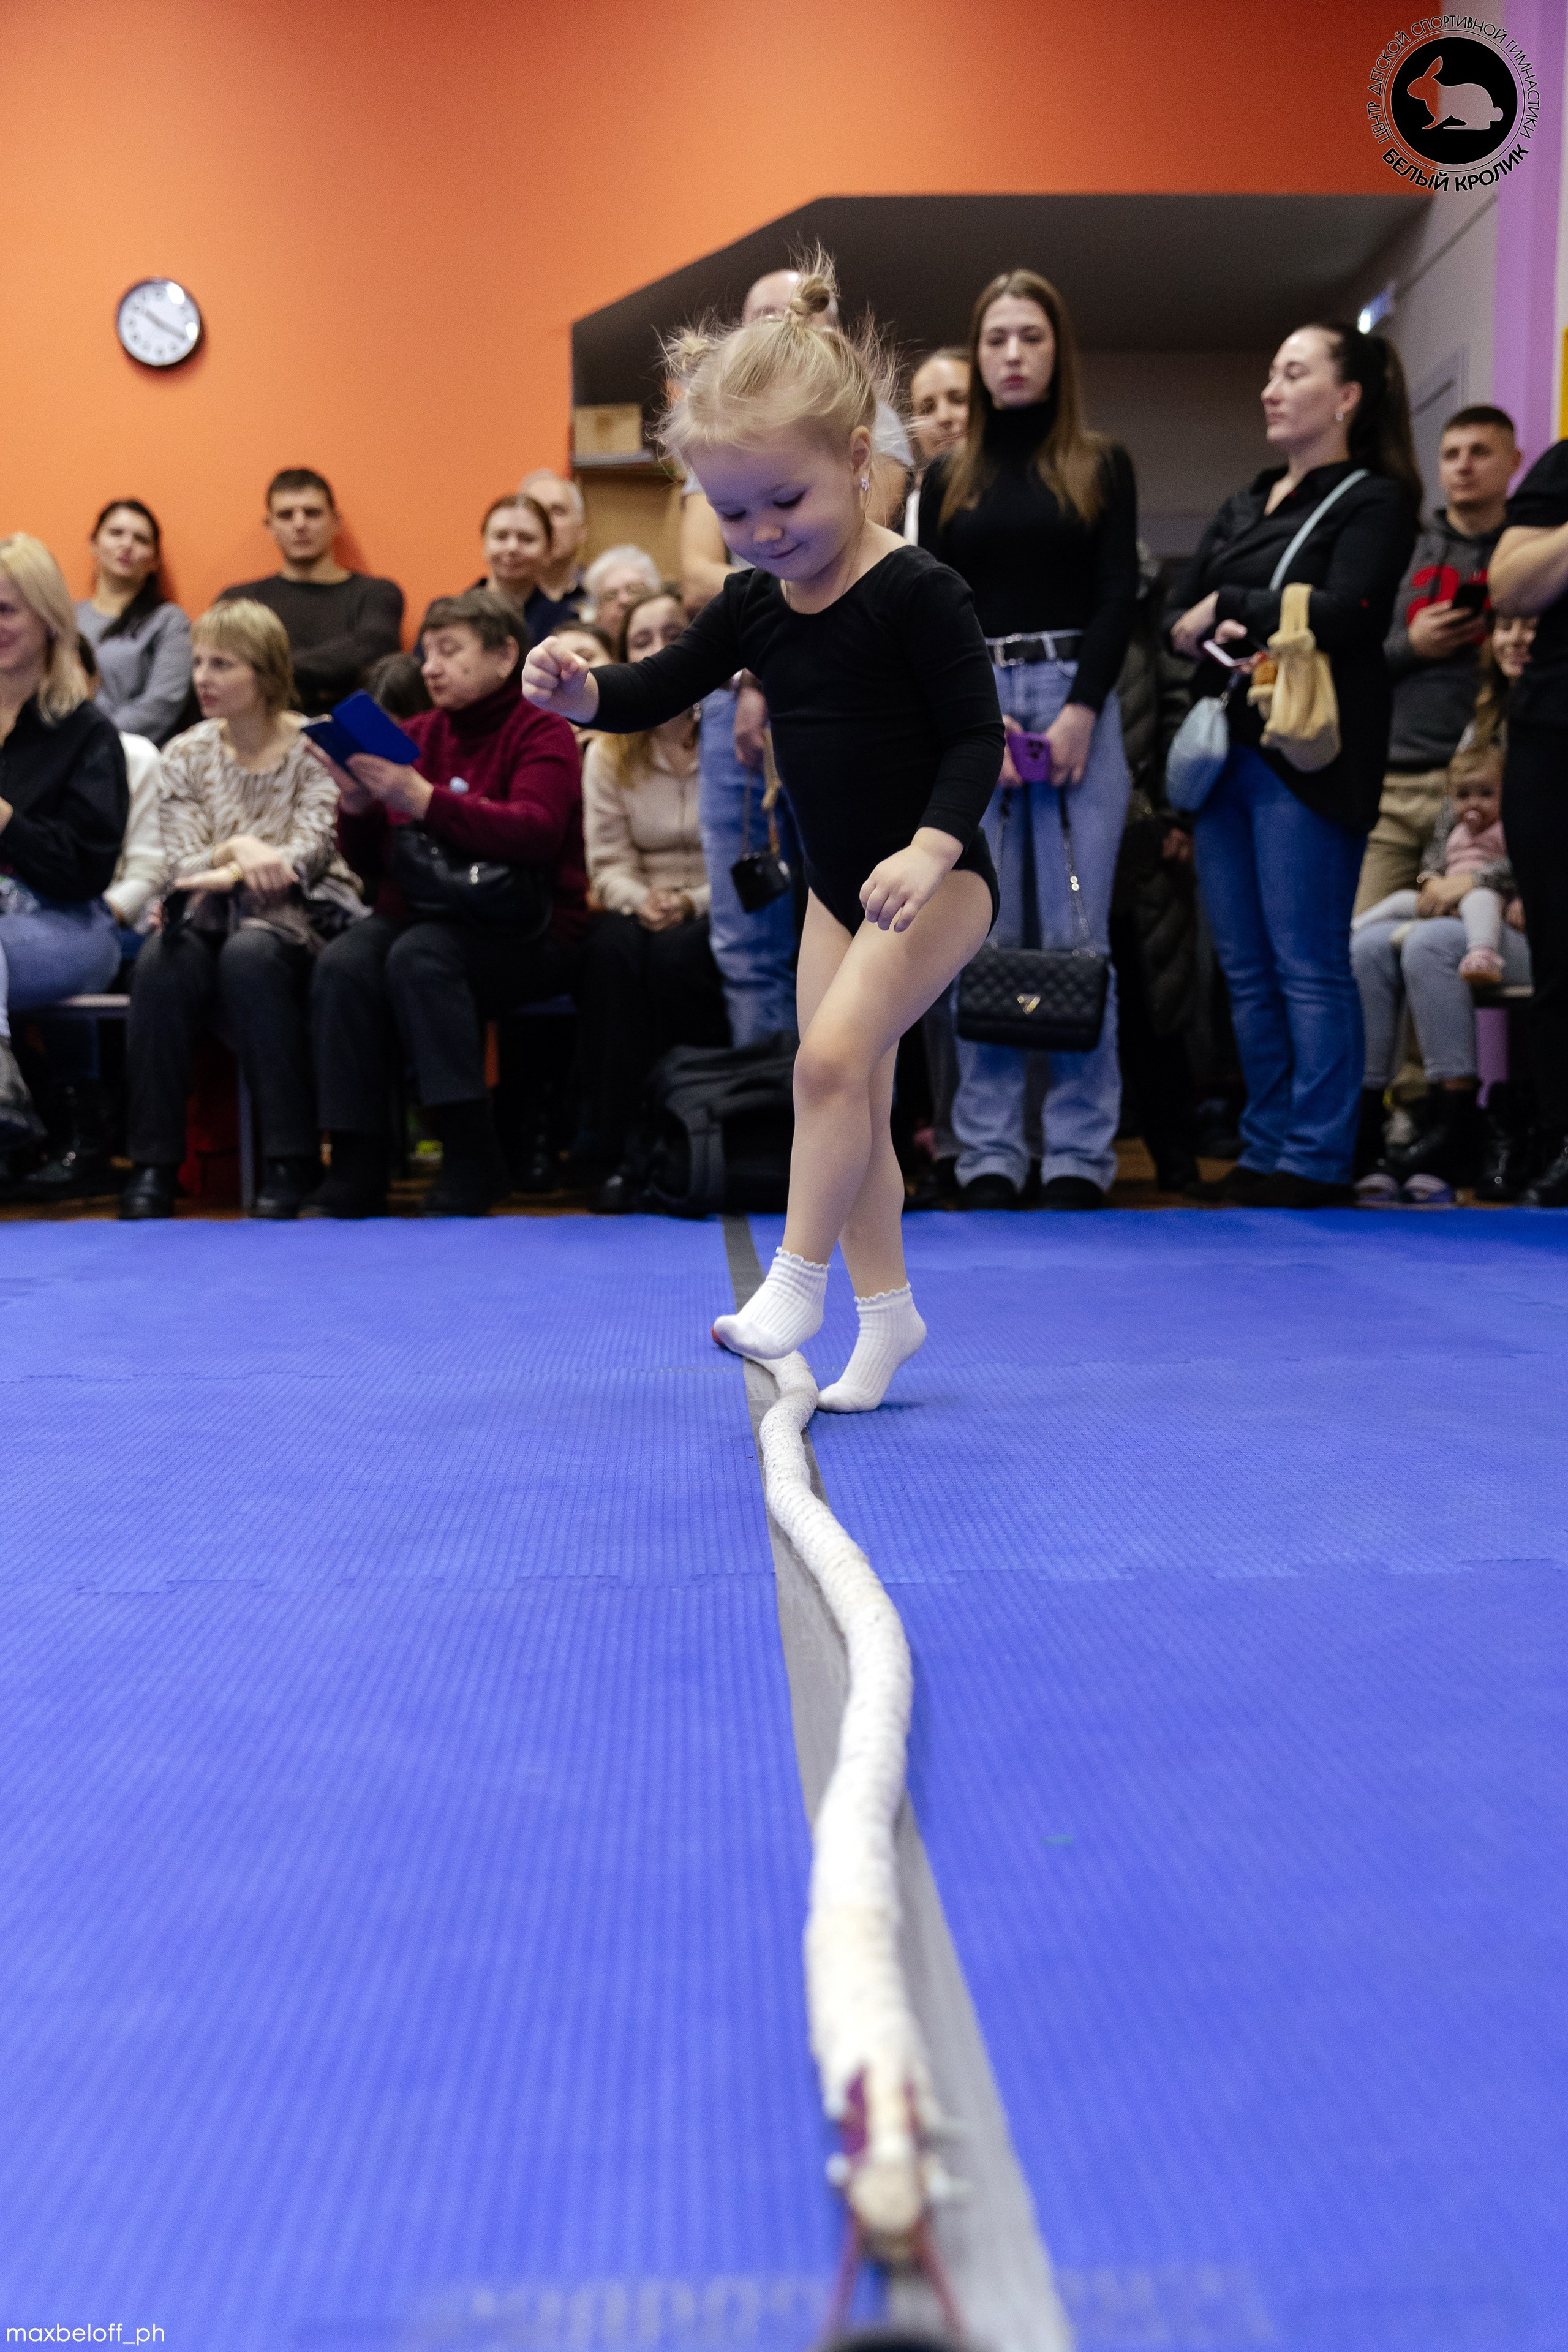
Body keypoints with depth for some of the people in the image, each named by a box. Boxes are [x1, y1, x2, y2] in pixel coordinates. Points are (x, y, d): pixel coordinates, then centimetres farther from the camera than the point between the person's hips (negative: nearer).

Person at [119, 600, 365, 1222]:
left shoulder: (313, 746, -1)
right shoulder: (186, 755, 10)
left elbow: (310, 852, -13)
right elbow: (179, 864, -1)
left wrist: (234, 877, -32)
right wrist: (235, 850, -24)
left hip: (297, 914, -3)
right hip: (212, 913, 3)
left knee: (249, 954, -36)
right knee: (162, 961, -31)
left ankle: (292, 1160, -27)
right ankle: (153, 1160, -24)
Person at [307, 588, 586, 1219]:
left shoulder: (540, 732, 0)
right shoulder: (417, 735, 13)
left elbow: (536, 835, -20)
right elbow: (371, 865, 15)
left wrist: (422, 799, -27)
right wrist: (357, 805, -7)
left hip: (524, 933, -4)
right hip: (419, 913, 5)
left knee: (419, 955, -33)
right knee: (341, 965, -25)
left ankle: (473, 1161, -25)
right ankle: (356, 1169, -21)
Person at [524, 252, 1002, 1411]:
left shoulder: (917, 591, -17)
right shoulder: (751, 603, 3)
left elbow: (977, 733, -19)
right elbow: (660, 689, 7)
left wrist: (931, 846, -33)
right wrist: (581, 689, -14)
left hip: (934, 880, -8)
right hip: (838, 888, 8)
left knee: (833, 1054, -22)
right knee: (851, 1096, 11)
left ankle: (798, 1276, -7)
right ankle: (887, 1312, 23)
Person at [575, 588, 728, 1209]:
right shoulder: (608, 752, 8)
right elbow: (608, 863, 2)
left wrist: (693, 904, -23)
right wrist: (641, 901, -20)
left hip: (721, 918, -2)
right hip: (640, 910, 2)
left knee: (677, 954, -35)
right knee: (612, 949, -33)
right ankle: (613, 1153, -28)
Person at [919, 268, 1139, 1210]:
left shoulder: (1103, 467, 10)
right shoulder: (947, 480, 14)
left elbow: (1118, 597, 2)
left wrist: (1079, 712, -11)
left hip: (1078, 702, -2)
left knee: (1075, 935, -4)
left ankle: (1080, 1156, 1)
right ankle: (989, 1157, 4)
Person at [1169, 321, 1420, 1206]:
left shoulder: (1374, 500, 1)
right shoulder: (1244, 505, 21)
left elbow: (1342, 614, -14)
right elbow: (1177, 612, 12)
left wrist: (1227, 609, -5)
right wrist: (1204, 632, -11)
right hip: (1225, 750, 7)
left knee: (1308, 963, -6)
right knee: (1246, 966, 7)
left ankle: (1318, 1158, -1)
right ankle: (1264, 1149, 13)